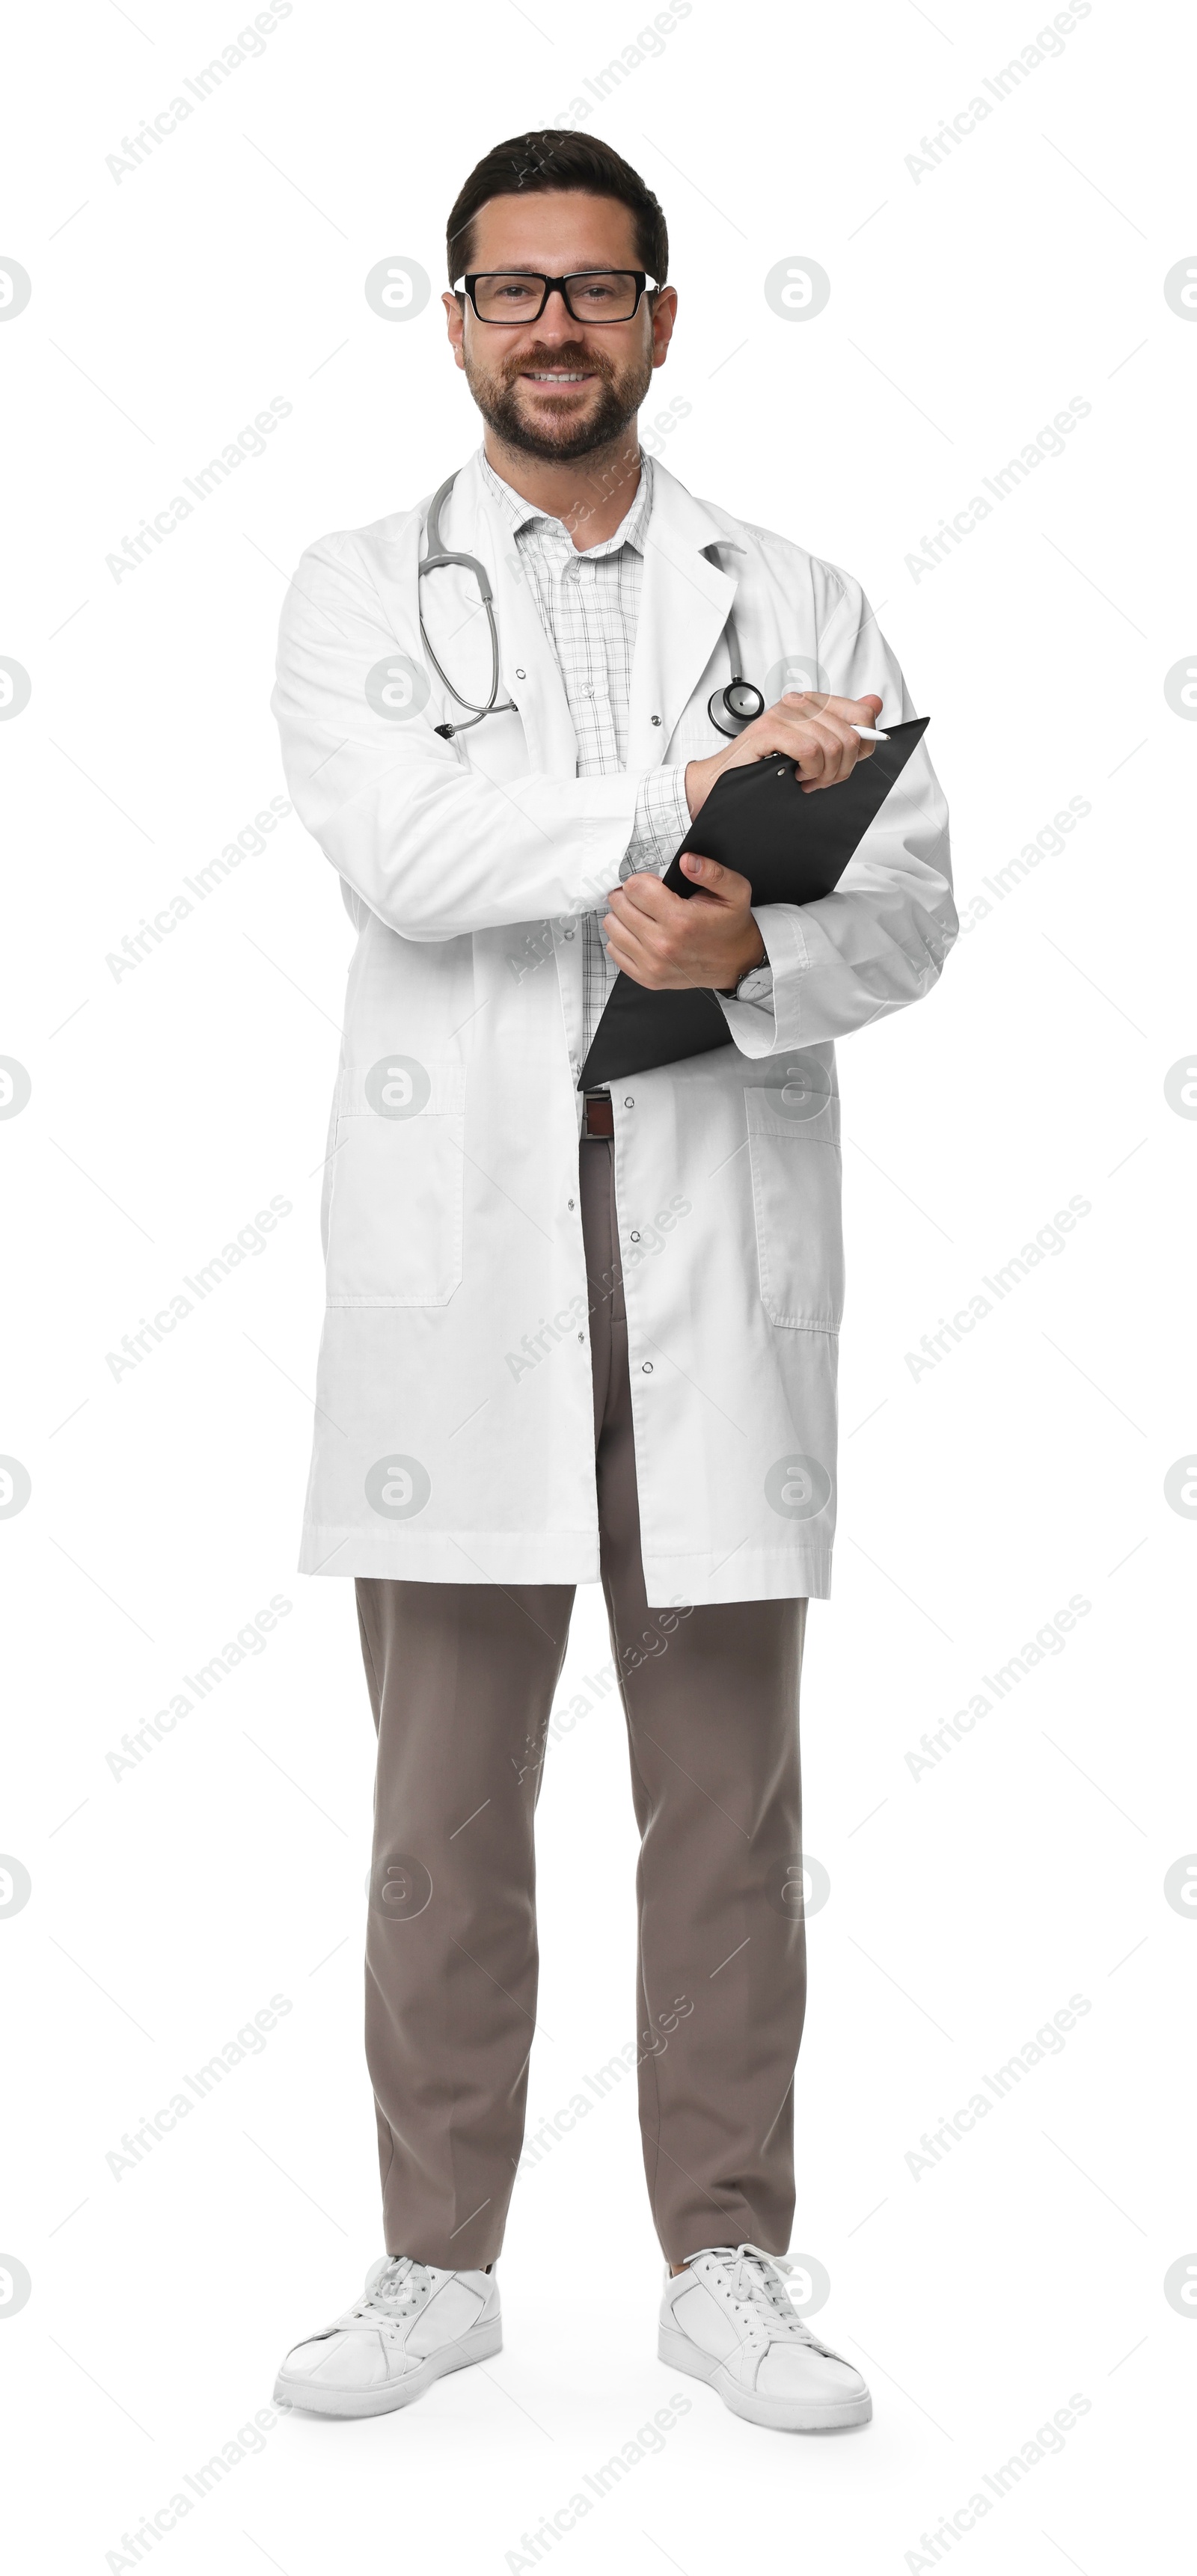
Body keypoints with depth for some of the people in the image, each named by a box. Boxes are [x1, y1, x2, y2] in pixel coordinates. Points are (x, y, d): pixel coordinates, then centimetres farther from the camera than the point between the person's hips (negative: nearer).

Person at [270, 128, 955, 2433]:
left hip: (718, 1246, 1)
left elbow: (912, 908, 4)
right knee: (446, 1796, 5)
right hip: (461, 1248, 0)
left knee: (729, 1794, 5)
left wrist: (761, 947, -16)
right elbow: (395, 851, -10)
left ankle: (726, 2264, 17)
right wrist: (686, 787, -14)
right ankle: (440, 2261, 17)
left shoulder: (795, 603, 13)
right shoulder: (359, 595, 10)